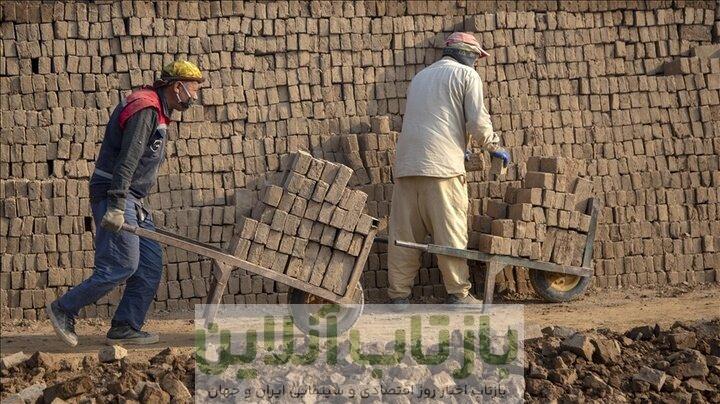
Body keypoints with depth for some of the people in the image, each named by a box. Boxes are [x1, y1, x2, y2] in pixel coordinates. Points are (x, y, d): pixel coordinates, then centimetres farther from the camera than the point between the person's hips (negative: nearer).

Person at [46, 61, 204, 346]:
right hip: (115, 196, -10)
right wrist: (116, 206, -29)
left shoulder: (155, 111, 18)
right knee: (122, 266, -10)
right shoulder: (145, 110, -15)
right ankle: (63, 310, 2)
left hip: (130, 200, 10)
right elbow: (126, 159, -23)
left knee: (151, 264, 6)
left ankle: (125, 328, 9)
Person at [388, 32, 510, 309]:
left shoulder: (420, 76, 27)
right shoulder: (466, 74, 6)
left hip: (406, 163, 6)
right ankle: (458, 293, 2)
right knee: (450, 232, -1)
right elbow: (478, 122, -3)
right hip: (442, 164, -6)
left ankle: (399, 293, 5)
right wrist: (495, 147, 13)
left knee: (404, 232, 5)